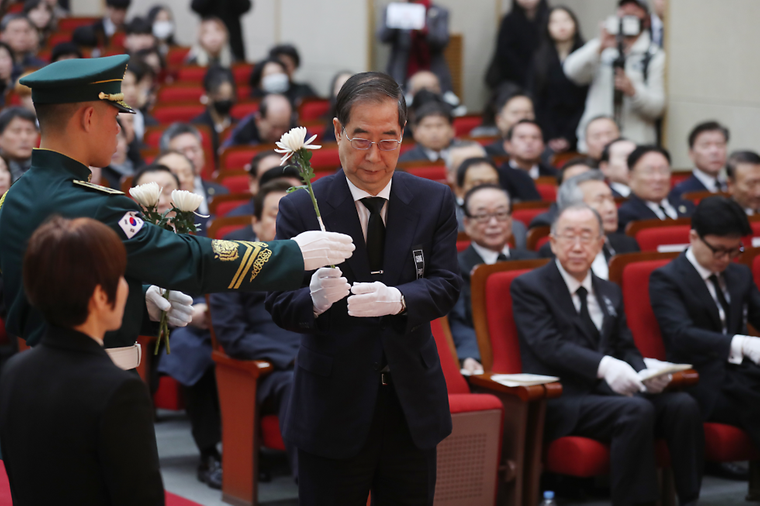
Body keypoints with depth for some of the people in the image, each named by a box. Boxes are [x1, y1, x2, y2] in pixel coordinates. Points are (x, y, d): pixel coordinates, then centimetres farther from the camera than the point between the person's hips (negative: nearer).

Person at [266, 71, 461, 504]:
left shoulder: (435, 201, 2)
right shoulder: (301, 209, -6)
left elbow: (447, 285, -6)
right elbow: (279, 304, -10)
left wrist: (397, 299, -28)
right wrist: (315, 300, -34)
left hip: (412, 406, 3)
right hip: (333, 411, -2)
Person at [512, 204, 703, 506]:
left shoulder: (610, 293, 22)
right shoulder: (528, 287, 1)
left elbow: (626, 349, 18)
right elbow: (549, 345, -13)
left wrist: (646, 372, -8)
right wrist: (603, 366, -29)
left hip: (609, 391, 6)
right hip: (563, 402, -6)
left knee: (682, 405, -20)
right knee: (637, 410, -33)